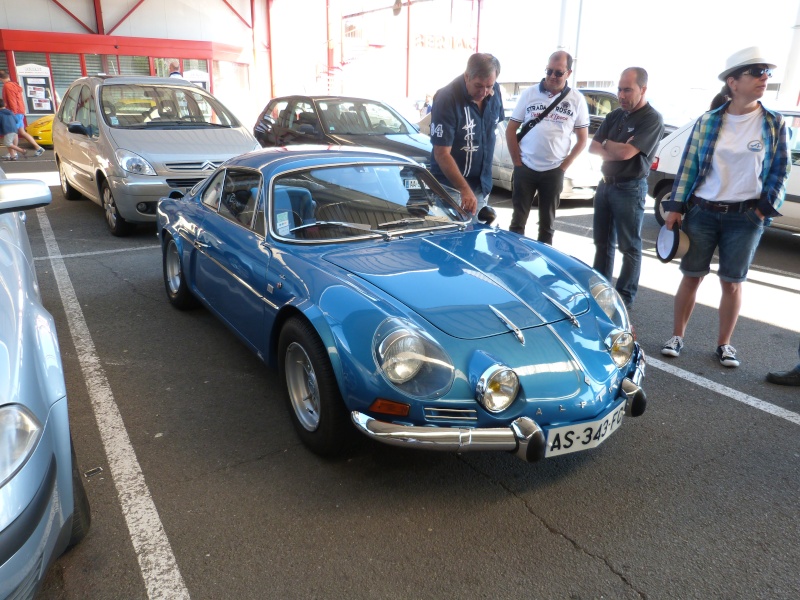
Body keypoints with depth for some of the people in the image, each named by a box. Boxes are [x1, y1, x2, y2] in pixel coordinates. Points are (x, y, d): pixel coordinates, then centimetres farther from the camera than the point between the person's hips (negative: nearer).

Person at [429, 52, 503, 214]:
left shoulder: (495, 91, -3)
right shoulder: (447, 100, -21)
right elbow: (442, 154, -23)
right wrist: (465, 189, -29)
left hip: (481, 184, 6)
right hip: (450, 187, -6)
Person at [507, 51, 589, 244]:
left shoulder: (577, 100, 2)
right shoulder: (529, 93, 1)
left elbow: (582, 139, 6)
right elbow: (511, 130, 4)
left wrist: (564, 166, -2)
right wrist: (517, 162, -2)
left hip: (553, 172, 0)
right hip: (525, 169, 0)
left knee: (547, 223, 9)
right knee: (518, 219, 5)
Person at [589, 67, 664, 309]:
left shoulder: (652, 119, -12)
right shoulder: (615, 115, 10)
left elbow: (626, 152, -22)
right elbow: (593, 147, 4)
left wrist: (607, 144, -4)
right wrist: (617, 150, -12)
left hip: (629, 188, -7)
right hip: (605, 184, 7)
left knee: (629, 246, 1)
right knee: (602, 242, 13)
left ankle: (625, 298, 8)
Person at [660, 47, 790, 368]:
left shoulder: (774, 123, 3)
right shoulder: (707, 121, 1)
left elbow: (780, 170, 5)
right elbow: (688, 166, 2)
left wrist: (766, 207, -5)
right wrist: (676, 207, -2)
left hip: (745, 218, 0)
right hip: (701, 212, 0)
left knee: (732, 282, 6)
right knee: (691, 276, 5)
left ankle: (723, 344, 20)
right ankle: (676, 337, 18)